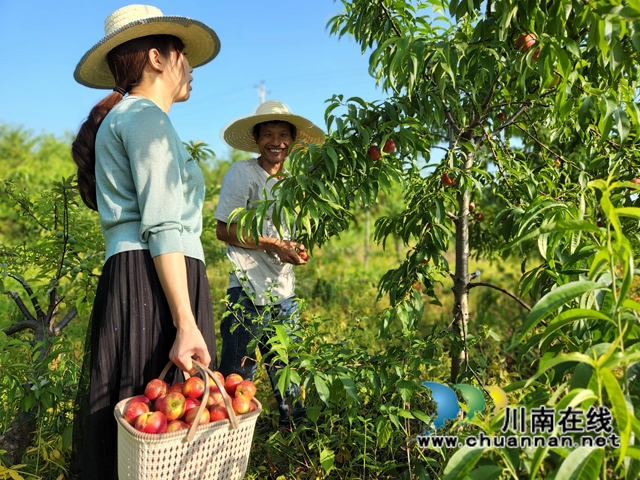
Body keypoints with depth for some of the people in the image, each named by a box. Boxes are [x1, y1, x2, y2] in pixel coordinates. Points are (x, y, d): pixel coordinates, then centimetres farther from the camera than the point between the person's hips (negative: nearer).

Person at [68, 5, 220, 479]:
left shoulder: (121, 120, 26)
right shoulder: (144, 115, -3)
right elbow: (163, 227, -15)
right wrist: (186, 323, -21)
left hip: (129, 281, 10)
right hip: (154, 282, -10)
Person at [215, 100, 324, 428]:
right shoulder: (242, 173, -5)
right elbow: (225, 229, -11)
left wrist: (298, 250, 1)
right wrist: (273, 245, -15)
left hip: (284, 293, 7)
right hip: (249, 291, -6)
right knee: (238, 376, 0)